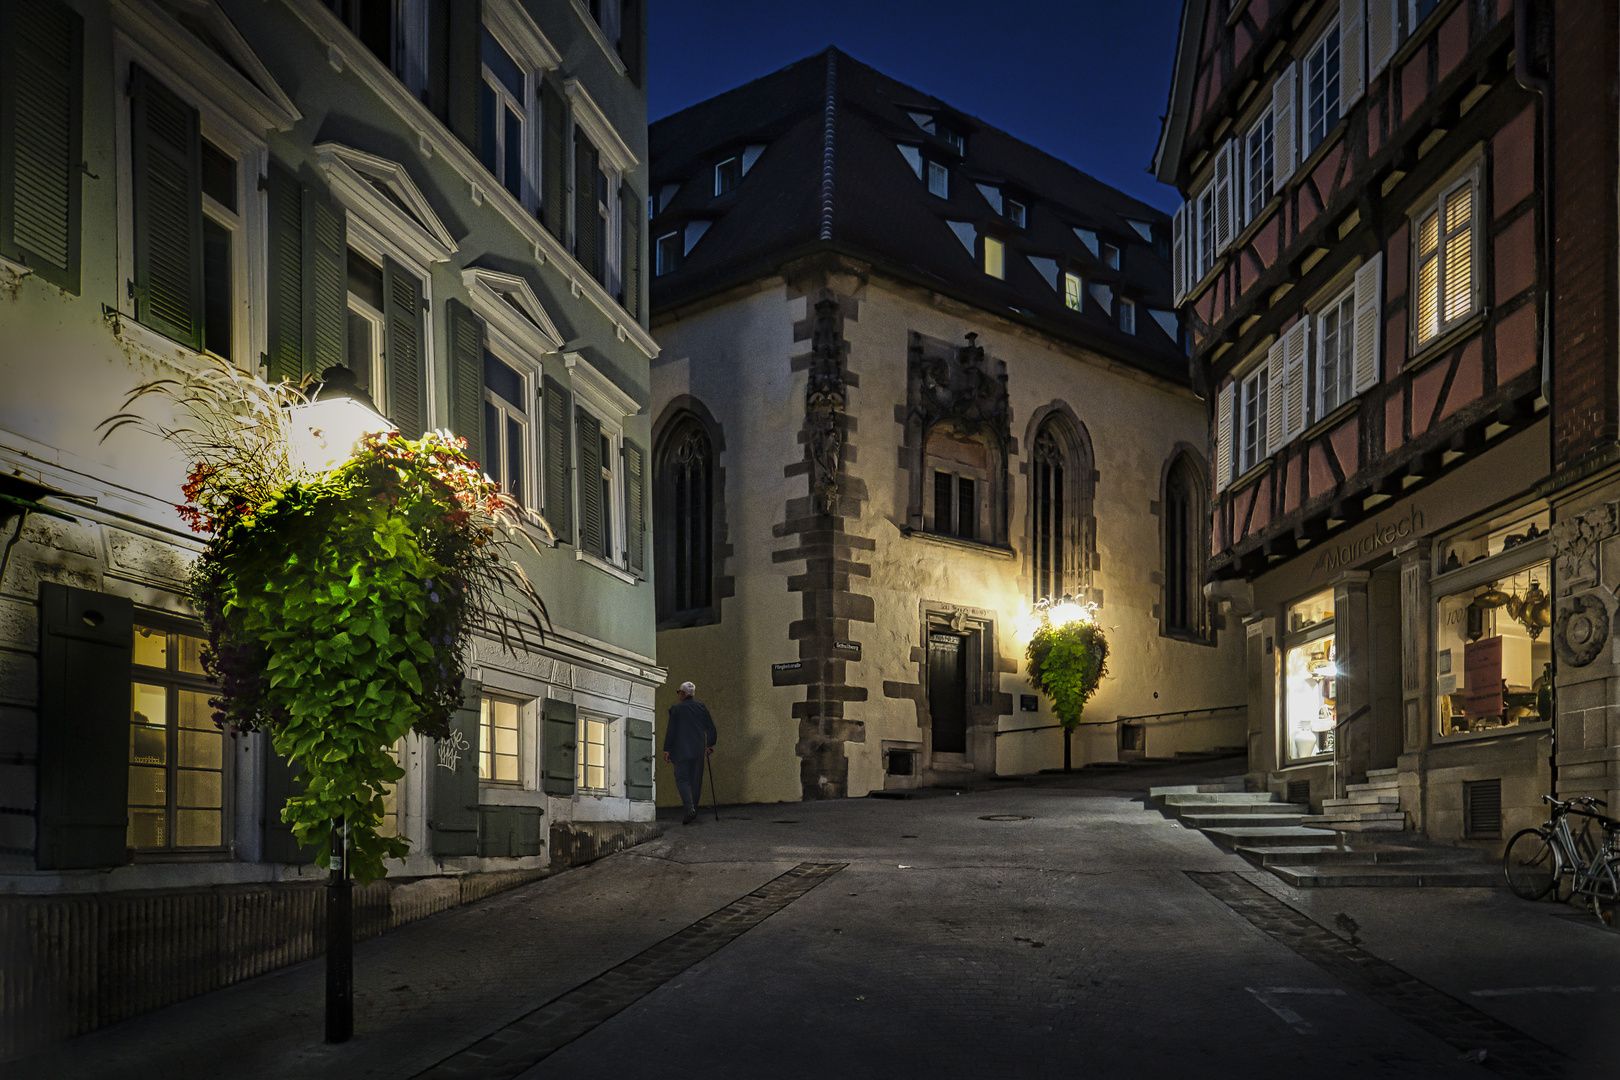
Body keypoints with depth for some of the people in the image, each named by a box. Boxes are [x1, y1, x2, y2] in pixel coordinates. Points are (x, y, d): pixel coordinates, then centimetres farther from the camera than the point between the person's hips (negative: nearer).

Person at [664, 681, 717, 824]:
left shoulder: (676, 709, -6)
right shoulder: (701, 707, 5)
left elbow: (671, 731, -6)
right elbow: (710, 728, 8)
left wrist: (667, 750, 0)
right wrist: (710, 745, 20)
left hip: (682, 750, -4)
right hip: (698, 749, 4)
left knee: (682, 778, -1)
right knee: (696, 780, 12)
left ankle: (690, 809, -20)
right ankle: (693, 810, 17)